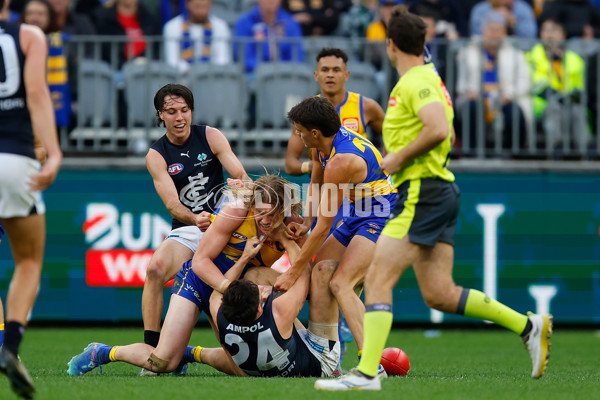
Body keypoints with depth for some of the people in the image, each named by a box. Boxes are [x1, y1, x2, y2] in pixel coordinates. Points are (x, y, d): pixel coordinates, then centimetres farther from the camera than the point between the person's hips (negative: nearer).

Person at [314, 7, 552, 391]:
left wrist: (400, 157, -16)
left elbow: (439, 130, -27)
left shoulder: (416, 82, -11)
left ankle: (366, 373, -17)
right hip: (440, 191, 10)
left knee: (377, 280, -12)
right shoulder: (429, 78, 20)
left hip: (421, 193, -10)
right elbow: (448, 138, 31)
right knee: (440, 295, 8)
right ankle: (528, 326, 9)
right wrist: (400, 159, 22)